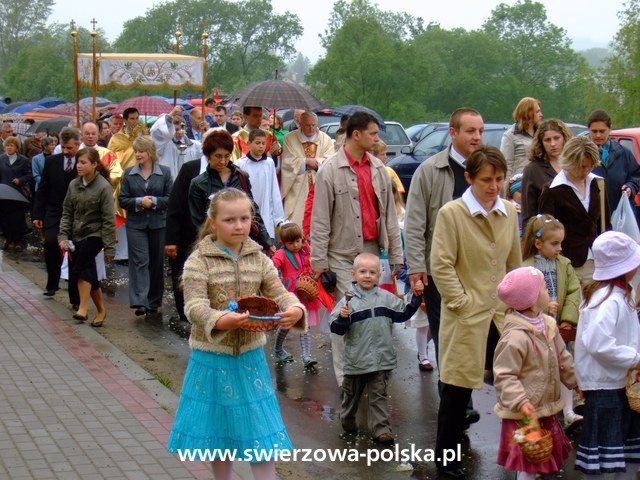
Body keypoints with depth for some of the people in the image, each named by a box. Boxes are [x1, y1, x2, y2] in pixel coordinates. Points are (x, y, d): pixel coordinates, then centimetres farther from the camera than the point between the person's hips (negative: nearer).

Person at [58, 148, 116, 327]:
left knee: (81, 266, -26)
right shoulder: (73, 185, 5)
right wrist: (63, 236, -1)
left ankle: (83, 307, -22)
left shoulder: (103, 187, -11)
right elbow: (67, 212, 11)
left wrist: (109, 247, -12)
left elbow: (108, 219, -11)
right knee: (89, 275, 8)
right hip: (76, 235, 6)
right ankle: (101, 309, 21)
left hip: (94, 234, -6)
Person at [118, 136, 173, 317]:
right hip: (136, 224, 0)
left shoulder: (165, 172, 2)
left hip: (158, 224, 0)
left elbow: (170, 198, -1)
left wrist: (154, 201, -16)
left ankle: (154, 301, 21)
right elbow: (123, 200, 3)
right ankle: (139, 302, -17)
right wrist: (139, 202, -13)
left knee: (157, 262, 8)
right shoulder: (129, 173, 6)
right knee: (140, 261, -10)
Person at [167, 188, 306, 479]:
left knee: (260, 434, 3)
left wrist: (295, 309, -30)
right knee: (218, 432, 14)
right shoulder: (198, 261, -10)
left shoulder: (258, 259, 2)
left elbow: (279, 293, -5)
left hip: (250, 356, 3)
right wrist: (222, 320, -42)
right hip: (212, 356, -2)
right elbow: (194, 306, -21)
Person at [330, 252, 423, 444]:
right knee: (352, 394, 16)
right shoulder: (349, 300, -9)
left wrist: (416, 298, 6)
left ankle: (381, 429, 1)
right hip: (356, 358, -1)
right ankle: (348, 422, 37)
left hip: (381, 358, 2)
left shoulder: (387, 298, 3)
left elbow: (403, 314, 15)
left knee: (378, 395, 2)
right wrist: (343, 318, -30)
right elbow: (337, 328, -10)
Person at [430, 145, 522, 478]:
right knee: (458, 387, 5)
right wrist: (465, 304, -13)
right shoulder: (451, 213, -10)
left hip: (503, 314, 5)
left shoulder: (509, 213, 6)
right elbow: (441, 266, -11)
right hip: (467, 317, -4)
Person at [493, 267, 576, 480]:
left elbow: (562, 359, 16)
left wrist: (577, 381, 22)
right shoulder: (515, 337, -25)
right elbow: (504, 376, -24)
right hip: (524, 414, -9)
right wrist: (520, 402, -33)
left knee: (541, 458, 20)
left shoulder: (548, 325, 2)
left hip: (545, 409, 9)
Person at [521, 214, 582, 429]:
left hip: (559, 329, 4)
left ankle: (568, 412, 7)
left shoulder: (564, 265, 1)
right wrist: (543, 307, -24)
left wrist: (569, 318, -12)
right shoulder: (526, 268, -14)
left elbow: (574, 292, -2)